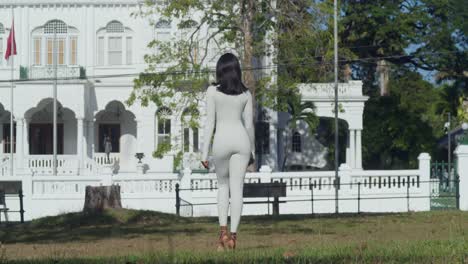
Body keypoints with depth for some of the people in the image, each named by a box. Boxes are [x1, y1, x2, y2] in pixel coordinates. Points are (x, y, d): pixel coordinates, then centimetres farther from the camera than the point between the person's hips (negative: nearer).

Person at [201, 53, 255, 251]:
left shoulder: (213, 91, -2)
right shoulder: (245, 93, 6)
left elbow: (209, 122, -4)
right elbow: (249, 124, 7)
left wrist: (205, 153, -2)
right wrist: (252, 151, 17)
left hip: (222, 140, -1)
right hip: (241, 140, 1)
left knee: (223, 185, 18)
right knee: (237, 189, 1)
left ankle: (223, 231, 4)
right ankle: (233, 235, -5)